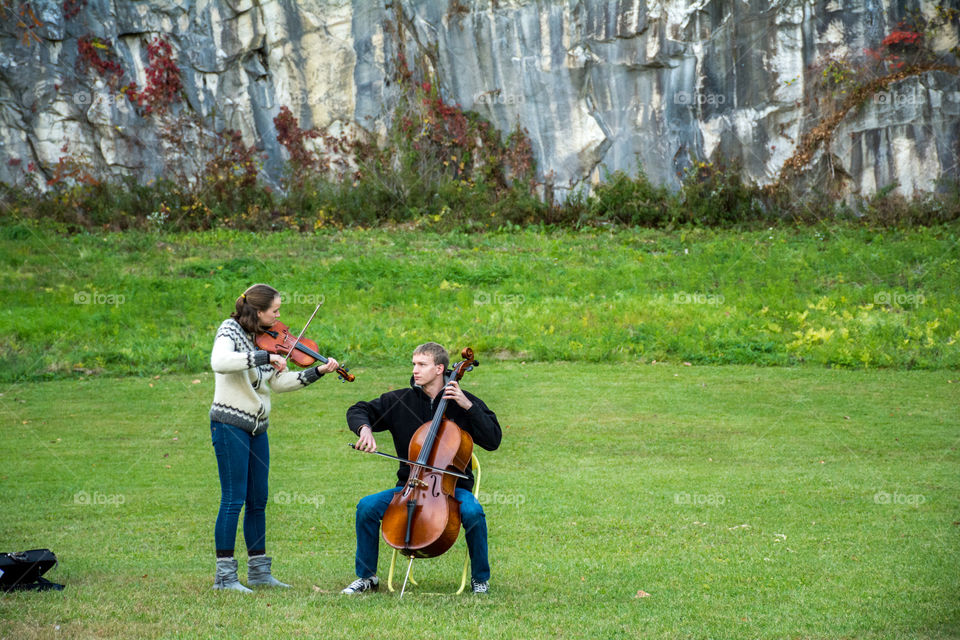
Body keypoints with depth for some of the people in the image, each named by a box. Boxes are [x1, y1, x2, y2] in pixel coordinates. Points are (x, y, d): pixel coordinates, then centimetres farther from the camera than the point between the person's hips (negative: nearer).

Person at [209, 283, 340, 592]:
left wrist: (317, 372, 2)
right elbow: (220, 362, -30)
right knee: (233, 499, -7)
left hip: (257, 428, 8)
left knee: (258, 501, 11)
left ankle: (258, 570, 19)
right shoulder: (231, 330, -10)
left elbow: (279, 382, 10)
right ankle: (224, 575, -2)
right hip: (230, 425, -8)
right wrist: (264, 357, -31)